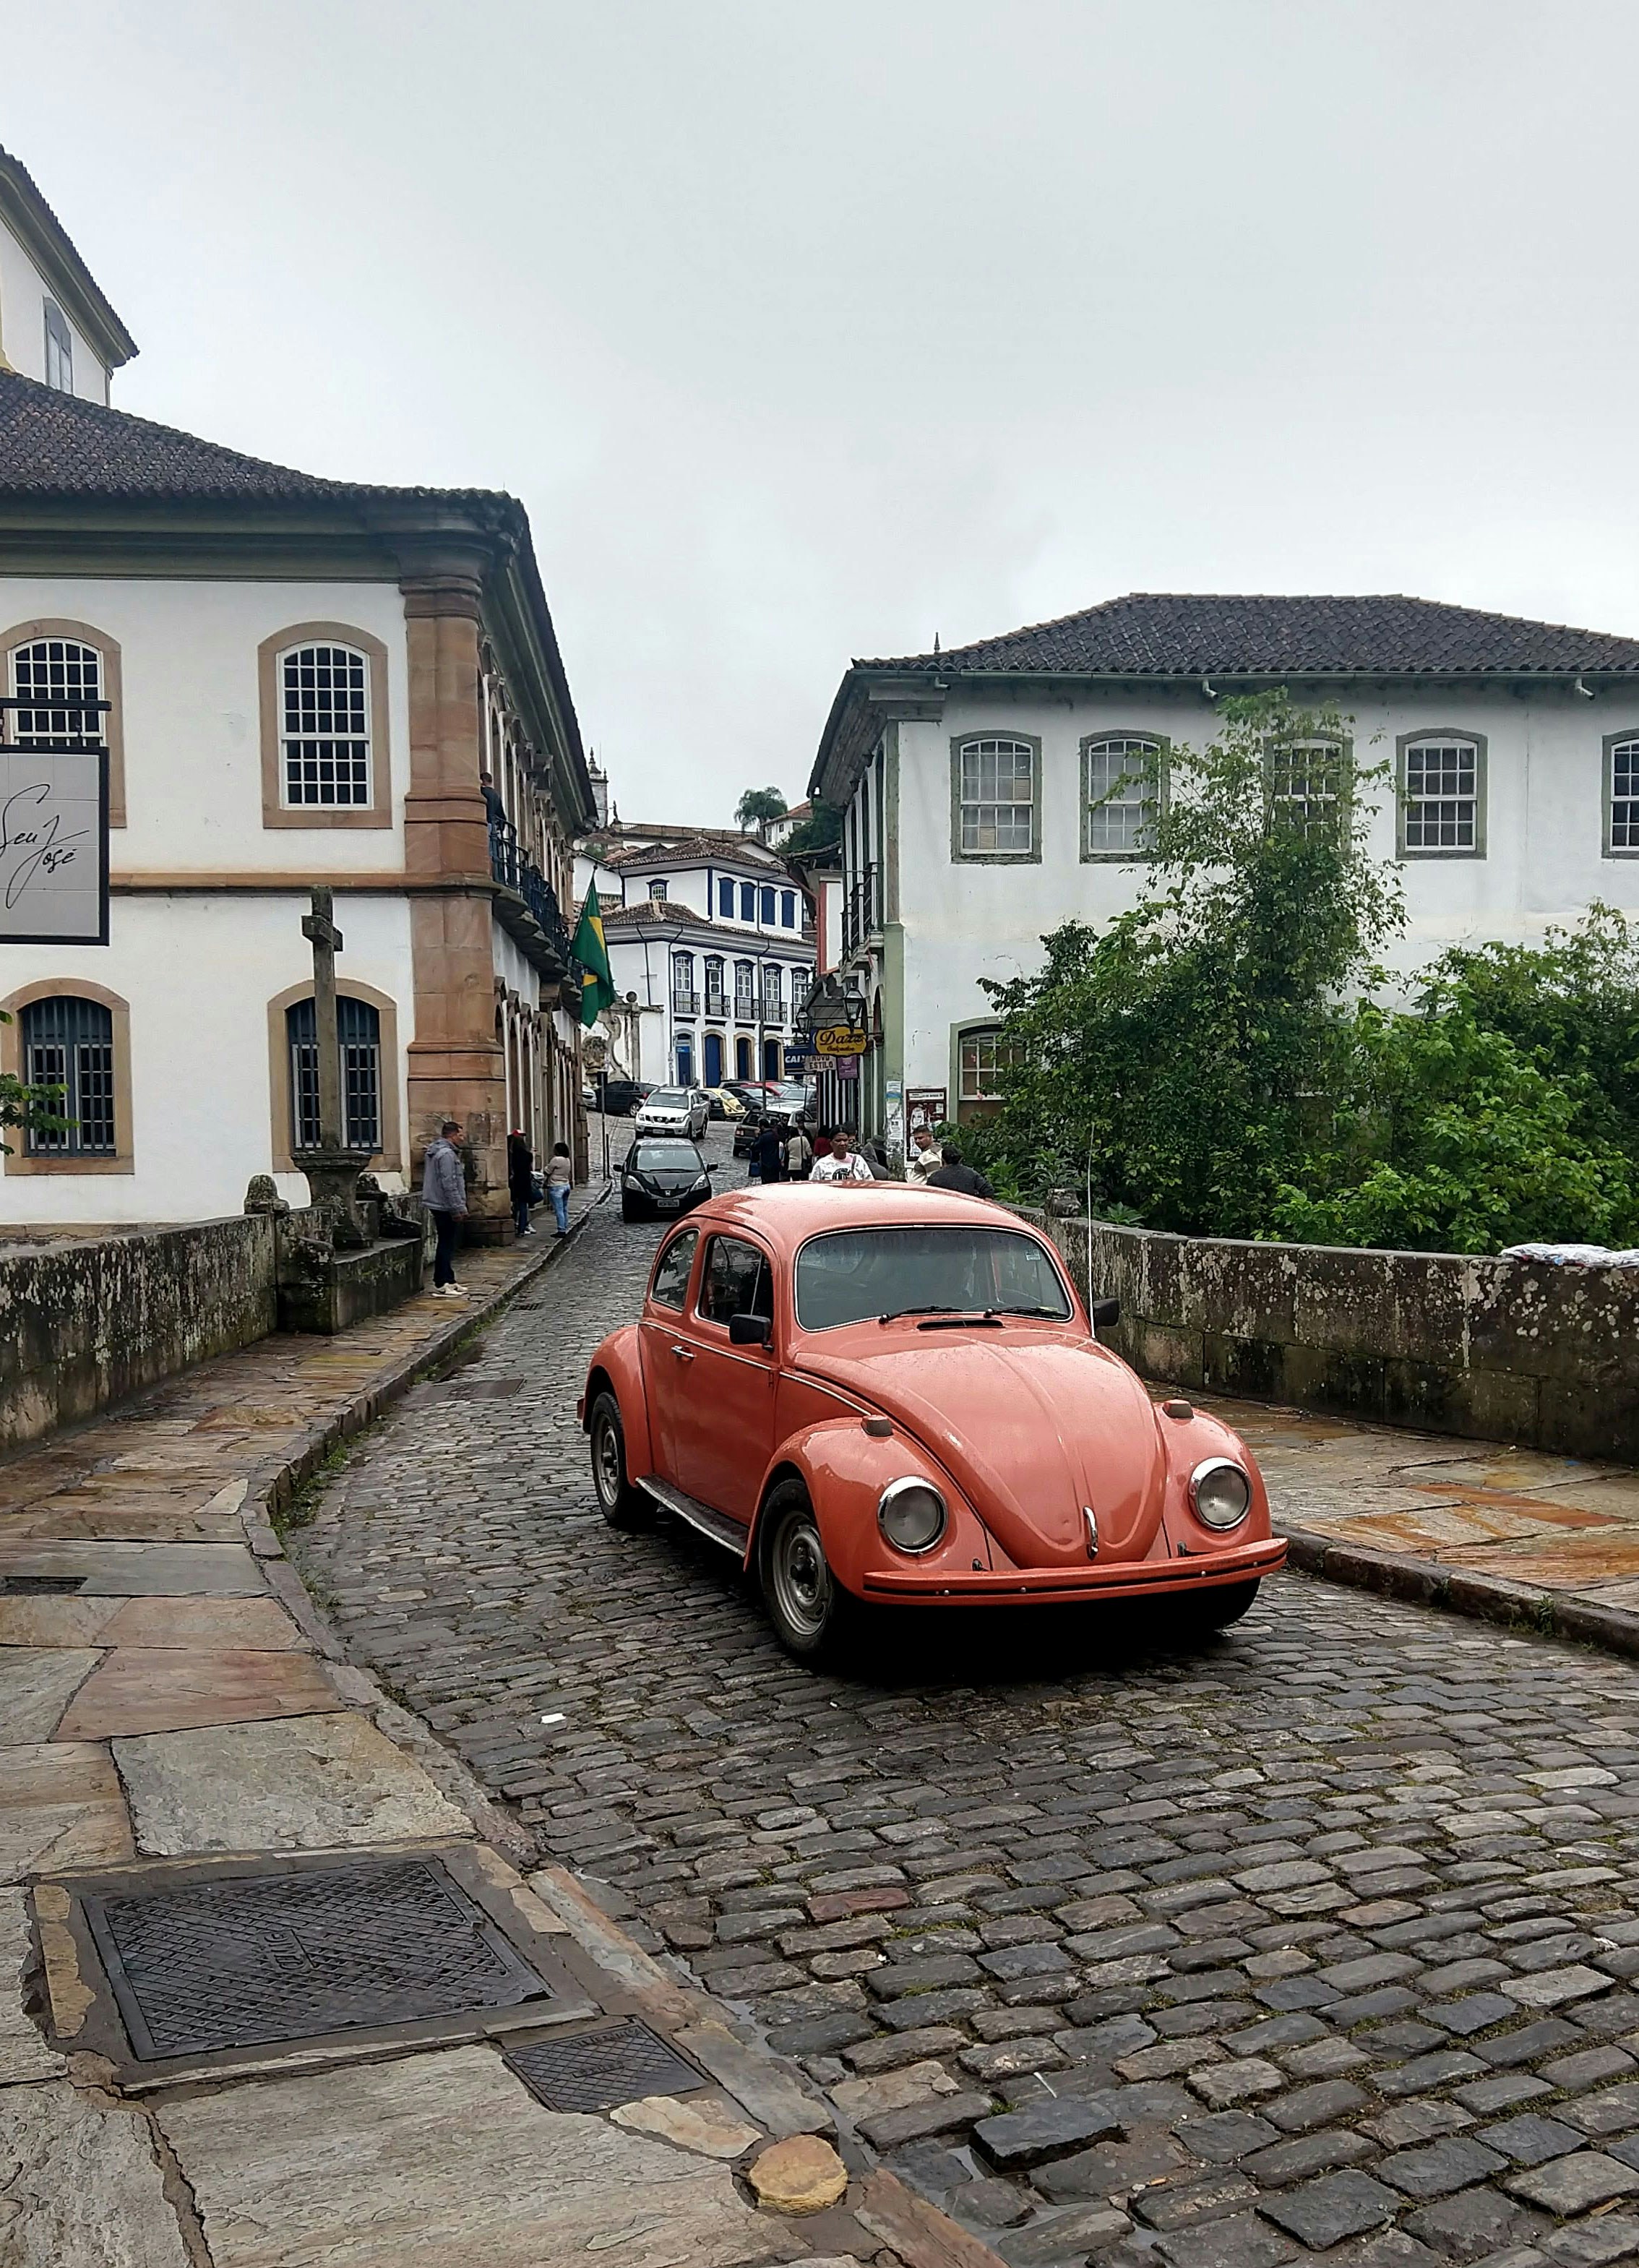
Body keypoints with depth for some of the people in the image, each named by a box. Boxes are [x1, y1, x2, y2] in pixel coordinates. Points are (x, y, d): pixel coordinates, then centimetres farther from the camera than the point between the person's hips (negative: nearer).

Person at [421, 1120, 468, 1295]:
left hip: (437, 1205, 10)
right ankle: (441, 1285, -7)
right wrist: (458, 1208, -18)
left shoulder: (433, 1152, 16)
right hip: (446, 1206, -10)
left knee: (446, 1244, 15)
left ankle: (448, 1281, 21)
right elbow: (449, 1184, -21)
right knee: (446, 1244, -7)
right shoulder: (447, 1154, -17)